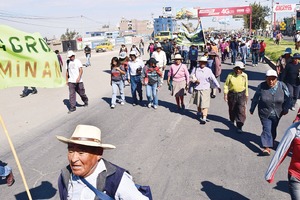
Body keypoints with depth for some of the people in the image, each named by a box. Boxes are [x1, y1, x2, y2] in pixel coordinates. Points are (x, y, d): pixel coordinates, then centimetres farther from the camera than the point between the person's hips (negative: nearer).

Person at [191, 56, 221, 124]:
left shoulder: (208, 70, -4)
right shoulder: (195, 69, 2)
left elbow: (213, 78, -9)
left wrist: (218, 86, -15)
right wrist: (195, 80, -14)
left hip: (205, 90, -3)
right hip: (197, 89, 3)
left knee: (205, 104, -9)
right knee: (198, 103, 21)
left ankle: (204, 118, -8)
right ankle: (199, 112, 47)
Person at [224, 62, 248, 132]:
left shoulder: (245, 76, 0)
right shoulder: (230, 75, -6)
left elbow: (246, 86, 11)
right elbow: (226, 85, 1)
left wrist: (246, 95, 15)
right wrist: (225, 94, -5)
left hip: (241, 94, 0)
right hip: (232, 94, 1)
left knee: (241, 110, -10)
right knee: (232, 109, 16)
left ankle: (239, 126, -6)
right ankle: (232, 120, 44)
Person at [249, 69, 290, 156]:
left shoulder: (282, 86, -10)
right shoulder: (261, 86, -13)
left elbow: (287, 98, 0)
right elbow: (255, 99, -2)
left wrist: (286, 109, -1)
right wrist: (252, 109, 5)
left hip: (277, 114, 2)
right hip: (265, 114, -2)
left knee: (273, 129, 17)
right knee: (267, 129, -10)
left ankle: (271, 141, 41)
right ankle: (267, 147, -12)